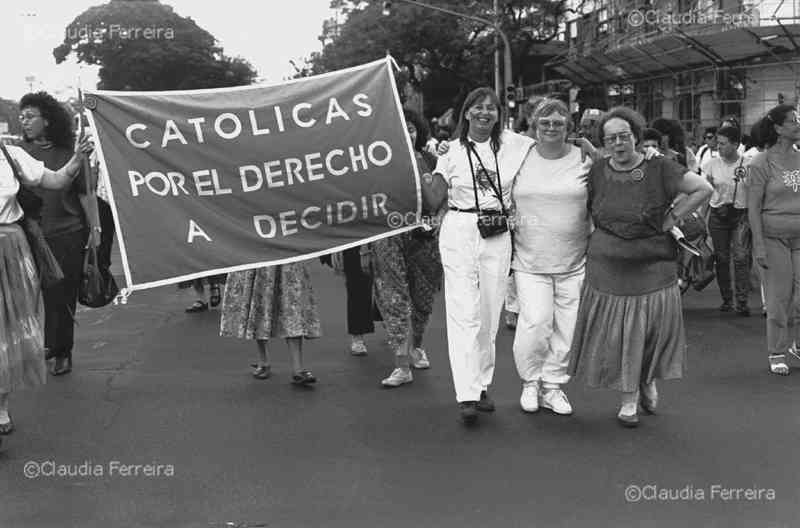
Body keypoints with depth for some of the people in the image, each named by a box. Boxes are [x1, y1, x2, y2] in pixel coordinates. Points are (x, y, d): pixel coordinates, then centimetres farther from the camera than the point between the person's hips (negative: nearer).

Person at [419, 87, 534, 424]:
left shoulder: (515, 144, 6)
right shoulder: (453, 150, 3)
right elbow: (434, 203, 3)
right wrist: (424, 176, -11)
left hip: (498, 238, 2)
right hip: (459, 234, -2)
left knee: (490, 314, 8)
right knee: (464, 314, -8)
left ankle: (482, 386, 22)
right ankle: (467, 396, -9)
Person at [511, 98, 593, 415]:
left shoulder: (584, 160, 2)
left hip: (574, 261, 1)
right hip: (530, 260, -1)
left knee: (566, 327, 5)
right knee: (535, 322, -11)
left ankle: (553, 386, 23)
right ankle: (530, 380, 14)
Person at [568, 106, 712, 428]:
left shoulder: (658, 169, -4)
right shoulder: (597, 174, 4)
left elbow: (704, 189, -7)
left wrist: (672, 218, -8)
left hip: (652, 268, -2)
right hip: (607, 269, 2)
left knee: (652, 330, 5)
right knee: (616, 334, 3)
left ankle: (648, 382, 35)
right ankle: (629, 399, 20)